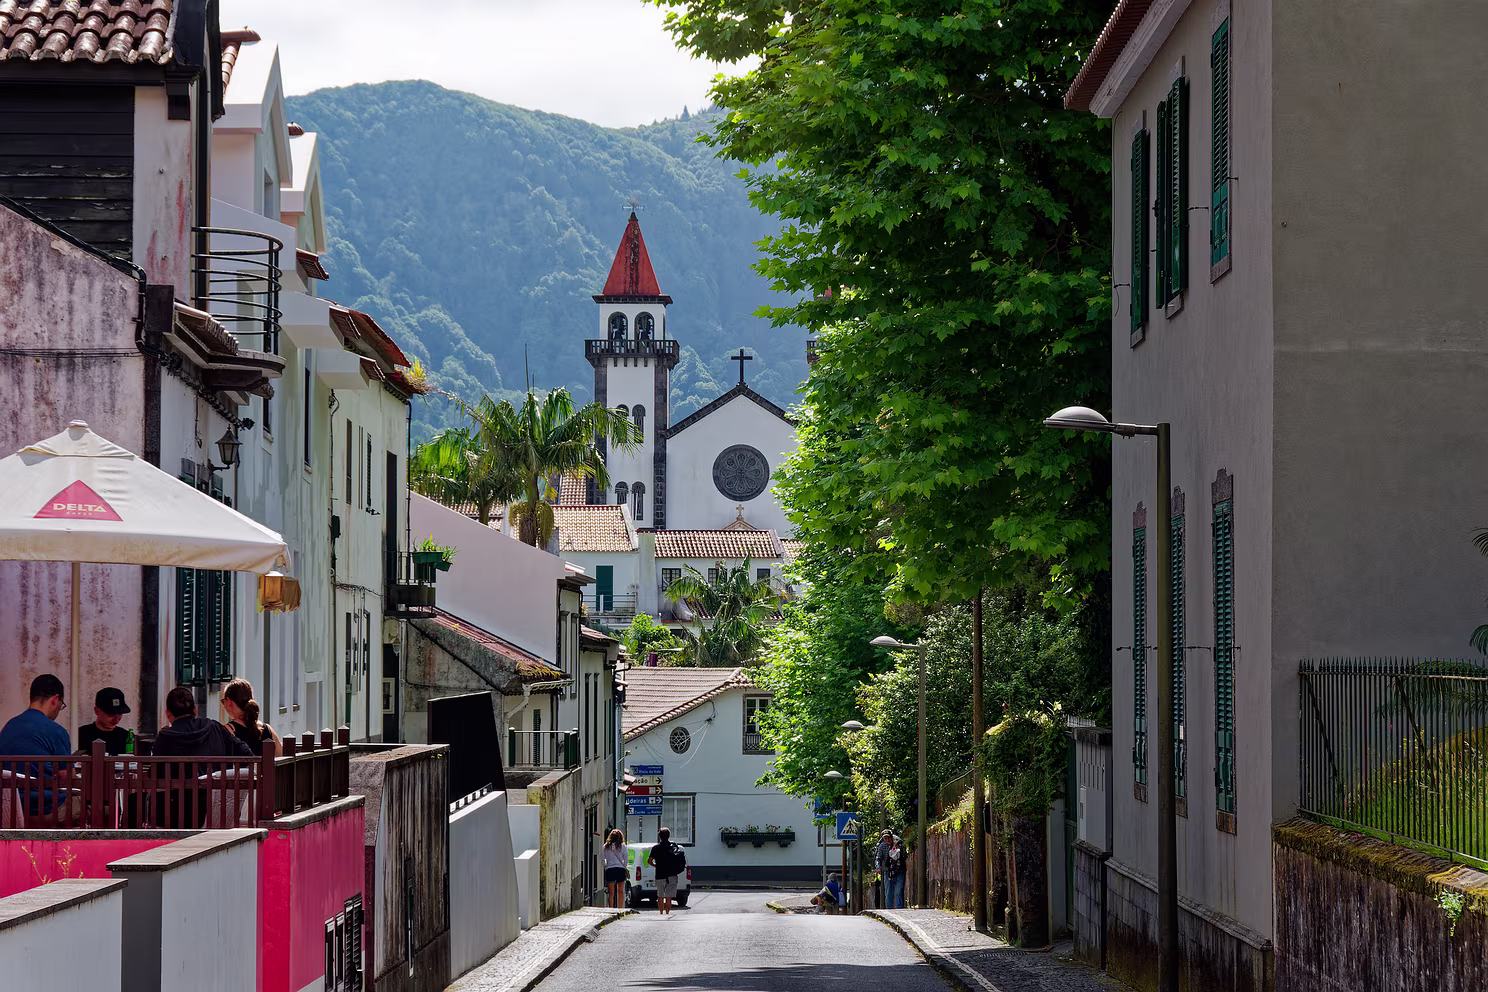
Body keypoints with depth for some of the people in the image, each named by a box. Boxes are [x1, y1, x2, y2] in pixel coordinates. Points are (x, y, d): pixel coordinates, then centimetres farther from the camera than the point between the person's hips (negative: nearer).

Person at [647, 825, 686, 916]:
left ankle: (661, 913, 18)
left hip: (660, 876, 0)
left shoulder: (656, 848, -3)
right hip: (672, 876, 0)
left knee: (660, 896, 14)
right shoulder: (675, 846, 1)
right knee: (669, 897, 0)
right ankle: (667, 913, -7)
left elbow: (649, 861, -7)